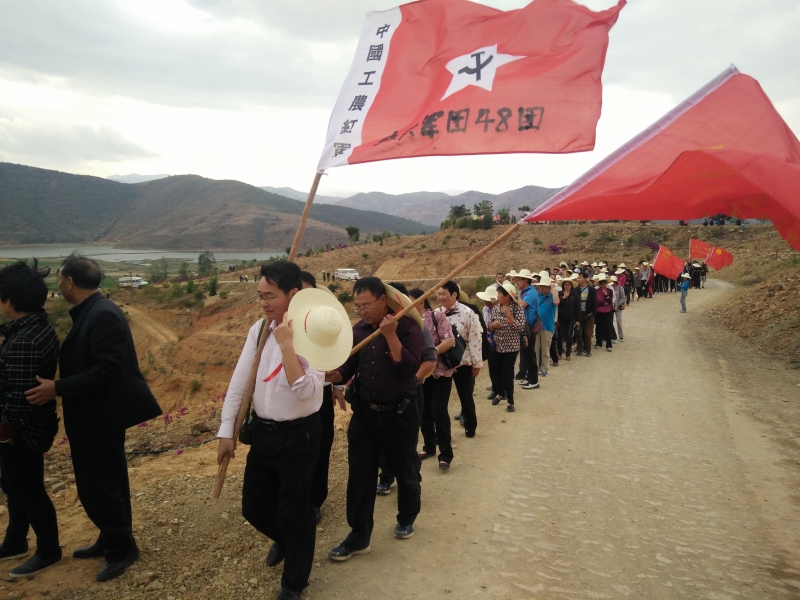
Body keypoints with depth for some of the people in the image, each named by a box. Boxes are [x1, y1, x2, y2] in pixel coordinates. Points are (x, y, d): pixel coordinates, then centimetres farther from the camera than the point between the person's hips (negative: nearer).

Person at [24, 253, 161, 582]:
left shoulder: (102, 315, -23)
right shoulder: (91, 312, 9)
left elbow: (108, 370, -28)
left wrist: (57, 389, -26)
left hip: (101, 417, -10)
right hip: (99, 415, 10)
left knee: (96, 487, 0)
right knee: (107, 483, 20)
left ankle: (122, 548, 17)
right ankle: (113, 540, 35)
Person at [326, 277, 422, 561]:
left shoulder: (407, 326, -13)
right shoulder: (358, 331, 2)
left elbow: (410, 368, -24)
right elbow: (346, 370, 5)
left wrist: (391, 335, -32)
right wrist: (329, 374, -17)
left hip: (400, 414, -4)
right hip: (364, 414, 4)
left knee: (405, 471, 15)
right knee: (360, 476, 6)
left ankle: (406, 519, 40)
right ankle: (358, 536, 19)